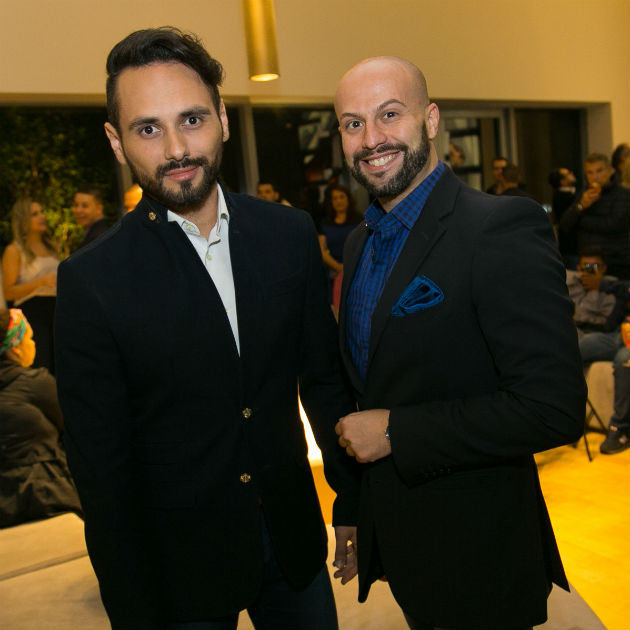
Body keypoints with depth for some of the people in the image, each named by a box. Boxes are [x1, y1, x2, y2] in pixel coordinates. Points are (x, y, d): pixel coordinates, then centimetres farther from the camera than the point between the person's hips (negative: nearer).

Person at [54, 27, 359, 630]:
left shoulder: (290, 234, -6)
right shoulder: (91, 280, -16)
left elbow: (323, 378, 3)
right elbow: (102, 468, -11)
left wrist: (351, 503, 8)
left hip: (294, 538, 3)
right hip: (179, 567, -3)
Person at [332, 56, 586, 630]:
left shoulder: (505, 229, -22)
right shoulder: (360, 243, 5)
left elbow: (555, 407, -27)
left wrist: (395, 432, -22)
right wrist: (352, 507, 14)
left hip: (475, 550, -7)